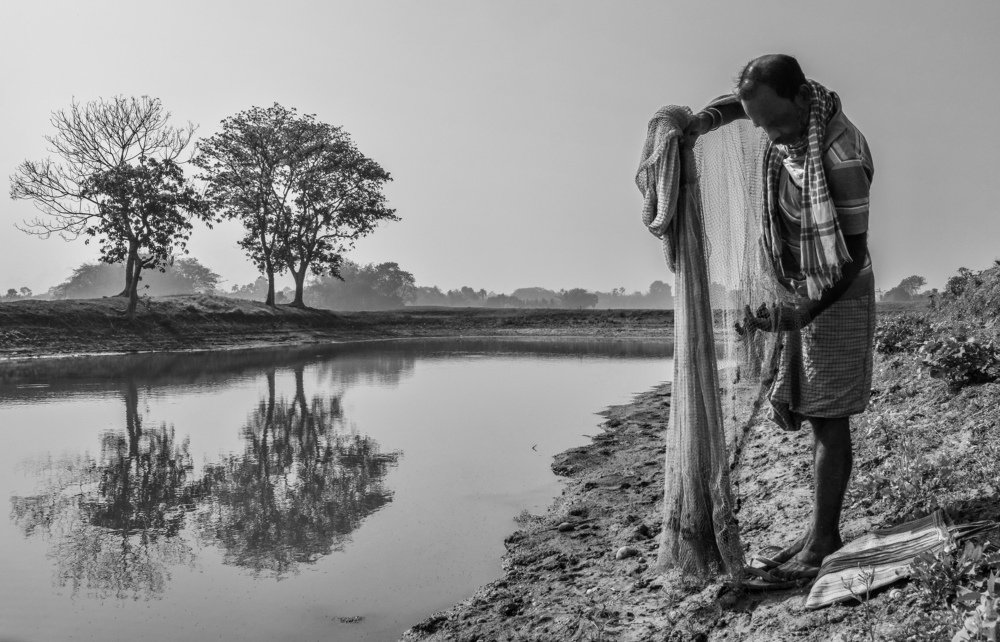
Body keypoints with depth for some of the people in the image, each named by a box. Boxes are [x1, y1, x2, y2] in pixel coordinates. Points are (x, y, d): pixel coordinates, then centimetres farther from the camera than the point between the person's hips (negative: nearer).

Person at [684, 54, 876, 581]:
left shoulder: (840, 152, -26)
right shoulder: (792, 117, -3)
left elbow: (853, 253, -24)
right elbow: (741, 100, 21)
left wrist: (804, 313, -33)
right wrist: (699, 123, 3)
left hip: (838, 294, -8)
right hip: (801, 290, 8)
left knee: (829, 418, -5)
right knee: (807, 414, 9)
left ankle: (821, 541, 2)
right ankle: (823, 533, 18)